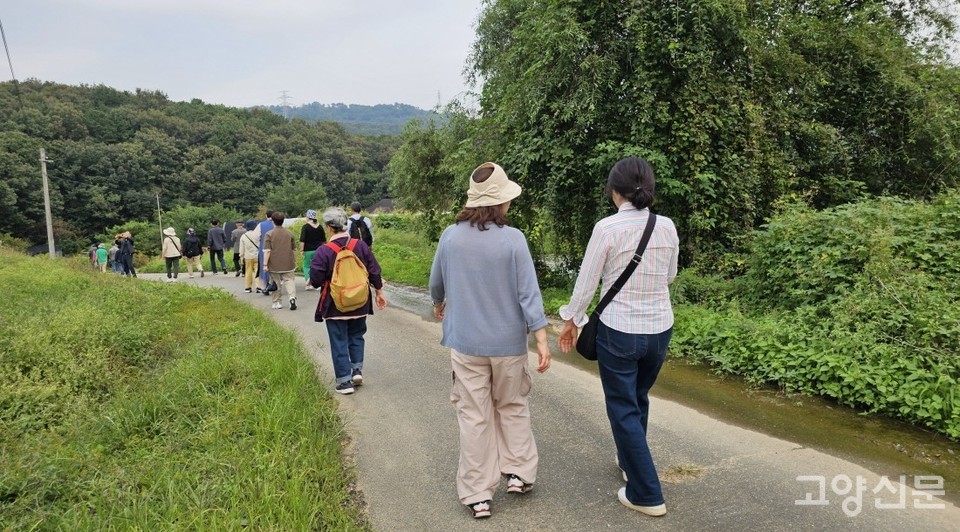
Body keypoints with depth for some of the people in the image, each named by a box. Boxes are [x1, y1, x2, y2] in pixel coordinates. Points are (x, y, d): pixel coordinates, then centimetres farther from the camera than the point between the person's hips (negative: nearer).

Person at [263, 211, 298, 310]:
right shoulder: (289, 233, 4)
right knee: (289, 280, 3)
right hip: (288, 264, 2)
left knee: (276, 283, 9)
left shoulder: (269, 234, -7)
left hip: (274, 265, -2)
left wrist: (265, 264, -9)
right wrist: (295, 261, 23)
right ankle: (292, 297, -19)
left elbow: (267, 251, -12)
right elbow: (293, 249, 12)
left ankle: (277, 302, 15)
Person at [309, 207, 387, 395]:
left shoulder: (323, 251, -16)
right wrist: (379, 292, 13)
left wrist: (315, 282, 10)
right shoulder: (360, 246, -5)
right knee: (356, 336, 22)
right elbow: (374, 272, 0)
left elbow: (316, 280, -14)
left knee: (339, 342, 7)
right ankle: (357, 369, 13)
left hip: (335, 306, -3)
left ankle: (344, 381, 10)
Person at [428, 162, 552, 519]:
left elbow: (436, 282, 9)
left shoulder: (450, 236, -6)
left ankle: (478, 495, 15)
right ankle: (518, 472, 26)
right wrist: (542, 339, -8)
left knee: (474, 416, 9)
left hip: (466, 342, 1)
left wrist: (439, 304, 30)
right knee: (512, 407, 21)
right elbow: (528, 292, -14)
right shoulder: (512, 239, -14)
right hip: (507, 342, -1)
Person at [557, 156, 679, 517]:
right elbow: (670, 275, 12)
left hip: (619, 330, -5)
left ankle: (647, 494, 17)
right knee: (638, 398, 26)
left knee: (623, 409, 9)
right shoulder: (667, 227, -2)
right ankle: (630, 460, 47)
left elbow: (587, 281, -9)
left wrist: (572, 320, 5)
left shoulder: (607, 228, -16)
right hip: (660, 328, 5)